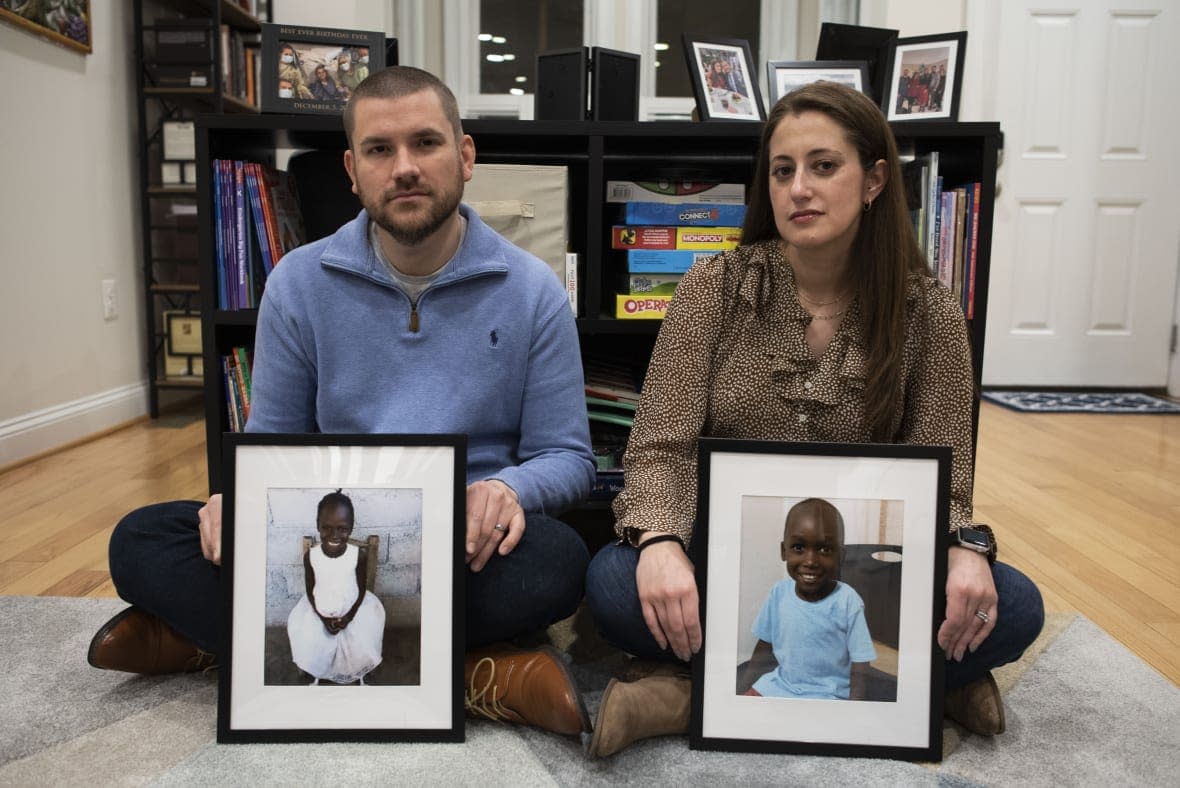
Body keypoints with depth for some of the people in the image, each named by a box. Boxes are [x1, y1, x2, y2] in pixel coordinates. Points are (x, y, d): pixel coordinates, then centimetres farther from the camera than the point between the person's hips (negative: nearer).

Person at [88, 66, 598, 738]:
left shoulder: (532, 291, -2)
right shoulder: (300, 283, 3)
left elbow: (567, 457, 0)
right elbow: (272, 440, 10)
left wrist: (509, 488, -24)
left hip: (466, 551, -1)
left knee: (555, 560, -35)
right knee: (142, 541, -20)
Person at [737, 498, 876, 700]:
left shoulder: (848, 602, -17)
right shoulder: (779, 593, -5)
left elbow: (860, 671, -11)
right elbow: (764, 647, 9)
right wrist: (744, 686, 11)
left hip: (827, 694, -4)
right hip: (781, 682, 4)